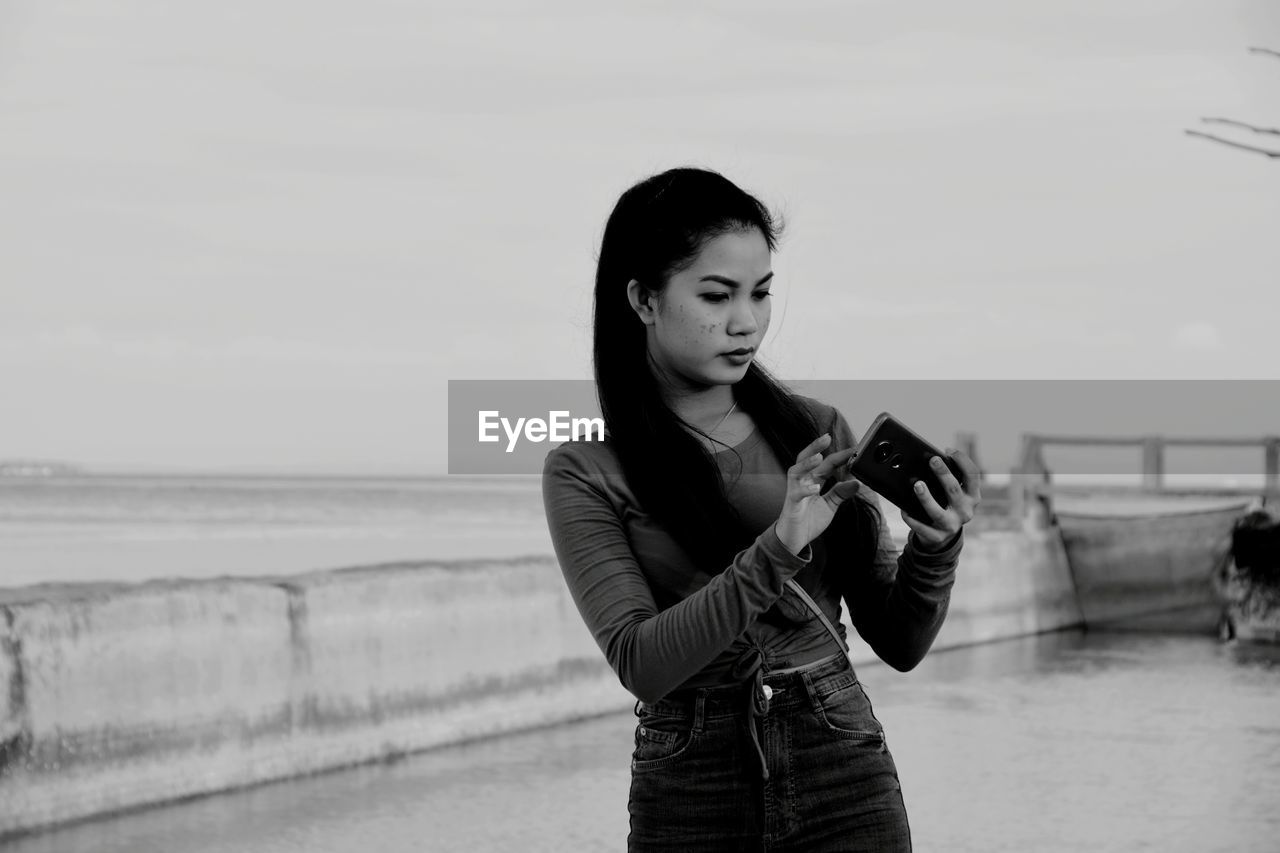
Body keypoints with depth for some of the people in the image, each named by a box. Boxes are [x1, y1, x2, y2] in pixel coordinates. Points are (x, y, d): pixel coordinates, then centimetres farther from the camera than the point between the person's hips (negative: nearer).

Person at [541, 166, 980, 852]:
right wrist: (778, 550, -23)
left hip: (847, 793, 1)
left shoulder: (817, 432, 5)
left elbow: (900, 645, 6)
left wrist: (934, 547, -13)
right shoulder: (585, 474, -2)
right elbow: (640, 662, -14)